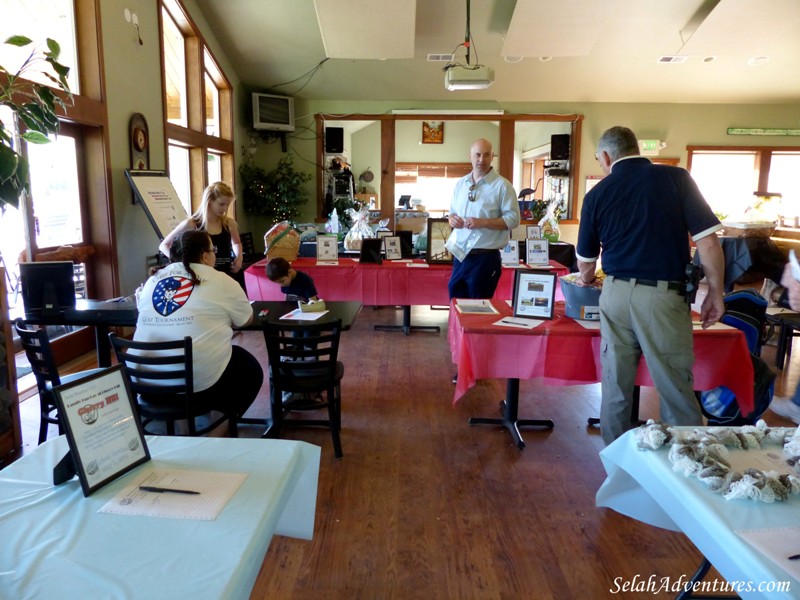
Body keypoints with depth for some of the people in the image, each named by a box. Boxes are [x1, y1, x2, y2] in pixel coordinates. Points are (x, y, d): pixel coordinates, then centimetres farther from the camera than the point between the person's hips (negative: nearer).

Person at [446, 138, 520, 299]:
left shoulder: (502, 185, -7)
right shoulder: (460, 183, 11)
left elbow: (513, 218, -11)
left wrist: (483, 222, -22)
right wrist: (452, 219, -5)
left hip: (485, 257, -5)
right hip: (460, 254, 6)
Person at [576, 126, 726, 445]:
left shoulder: (597, 193, 5)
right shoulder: (676, 177, 0)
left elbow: (586, 259, 15)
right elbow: (707, 240, -6)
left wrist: (586, 281, 36)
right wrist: (715, 292, 4)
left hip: (617, 293, 3)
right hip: (663, 295, -2)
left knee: (615, 385, 13)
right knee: (676, 387, 5)